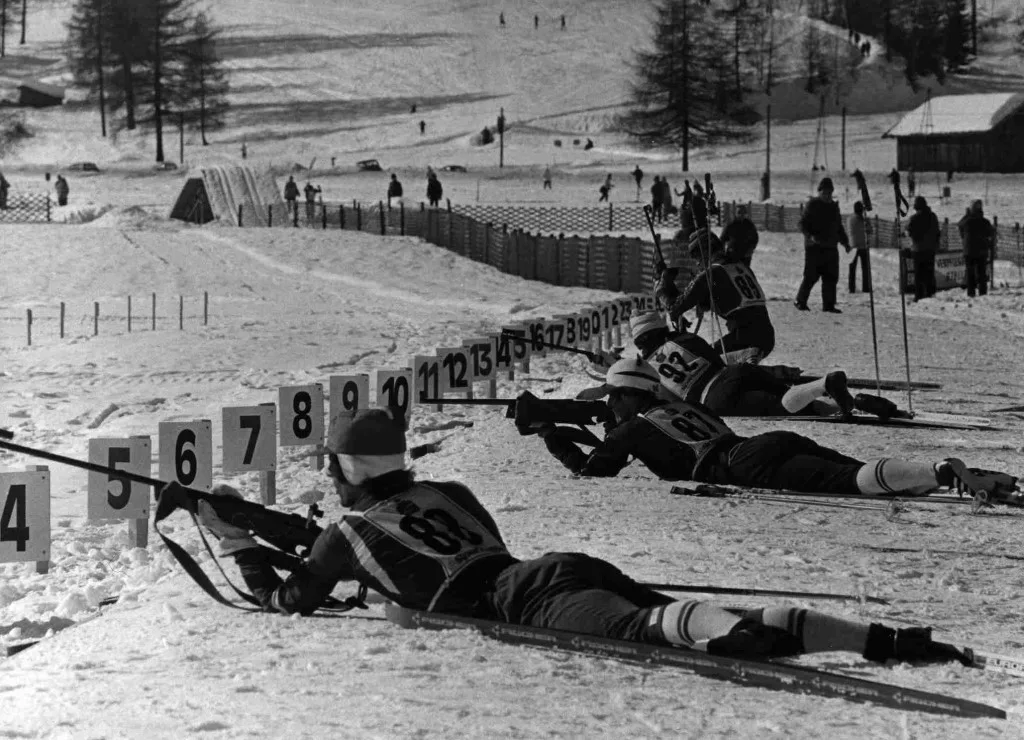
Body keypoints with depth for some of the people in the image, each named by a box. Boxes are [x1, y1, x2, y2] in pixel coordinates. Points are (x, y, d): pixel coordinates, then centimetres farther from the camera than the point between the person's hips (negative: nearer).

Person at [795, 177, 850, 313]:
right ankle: (800, 301, 8)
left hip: (831, 247, 6)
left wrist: (845, 242, 19)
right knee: (811, 276, -6)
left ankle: (828, 304, 7)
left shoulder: (834, 206, 18)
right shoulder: (812, 205, -2)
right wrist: (810, 236, -24)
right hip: (814, 247, -6)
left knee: (831, 277, 2)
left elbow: (839, 227, 27)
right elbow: (803, 223, -8)